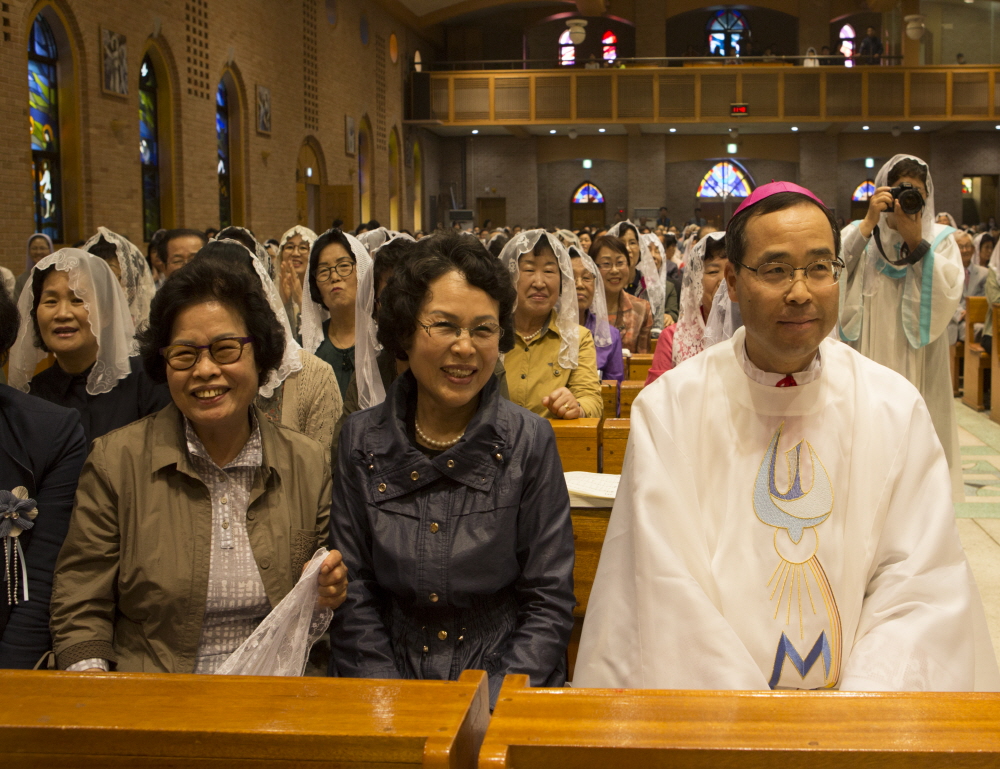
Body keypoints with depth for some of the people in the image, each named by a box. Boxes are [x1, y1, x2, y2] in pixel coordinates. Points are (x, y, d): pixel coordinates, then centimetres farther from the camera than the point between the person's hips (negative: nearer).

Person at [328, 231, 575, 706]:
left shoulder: (530, 442, -2)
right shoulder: (363, 440, 2)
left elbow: (550, 602, -1)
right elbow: (354, 595, 3)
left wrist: (488, 705, -13)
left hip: (504, 680, -1)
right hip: (391, 676, 2)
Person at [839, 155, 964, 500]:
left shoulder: (940, 238, 6)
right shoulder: (860, 233, 6)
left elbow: (949, 294, -8)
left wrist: (917, 242, -14)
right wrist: (870, 222, -15)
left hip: (918, 366, 0)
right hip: (869, 359, 0)